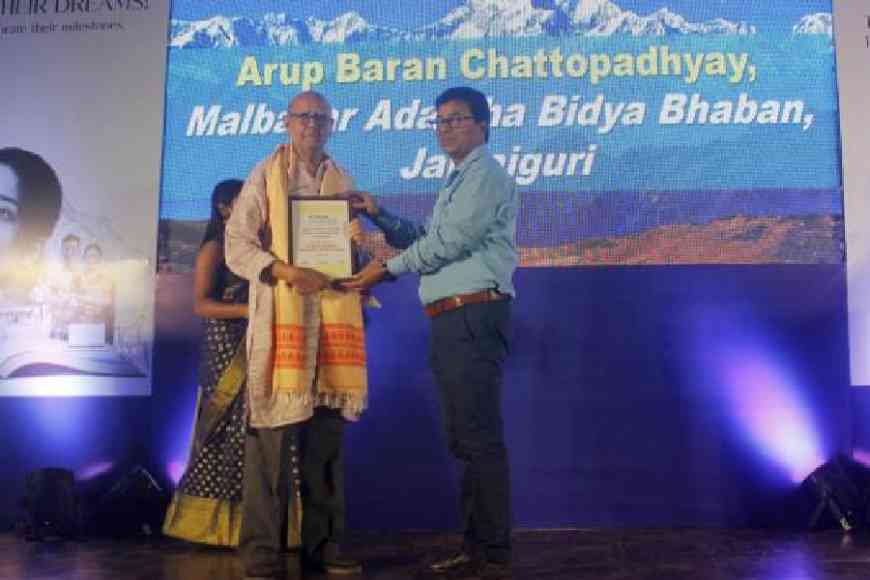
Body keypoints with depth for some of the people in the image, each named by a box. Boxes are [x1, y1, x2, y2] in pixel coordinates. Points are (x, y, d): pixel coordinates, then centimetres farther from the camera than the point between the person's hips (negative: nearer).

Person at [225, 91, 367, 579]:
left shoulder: (343, 182, 17)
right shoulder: (265, 176, 4)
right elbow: (237, 245, -5)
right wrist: (287, 273, -19)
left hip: (333, 317, 4)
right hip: (280, 316, -4)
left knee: (327, 436, 6)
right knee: (271, 433, -6)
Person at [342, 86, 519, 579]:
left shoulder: (487, 175, -6)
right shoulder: (459, 182, 26)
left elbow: (447, 243, -14)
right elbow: (425, 239, 23)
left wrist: (387, 268, -5)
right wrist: (379, 215, 10)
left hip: (474, 317, -10)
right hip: (454, 321, 10)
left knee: (481, 437, -9)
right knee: (465, 439, 11)